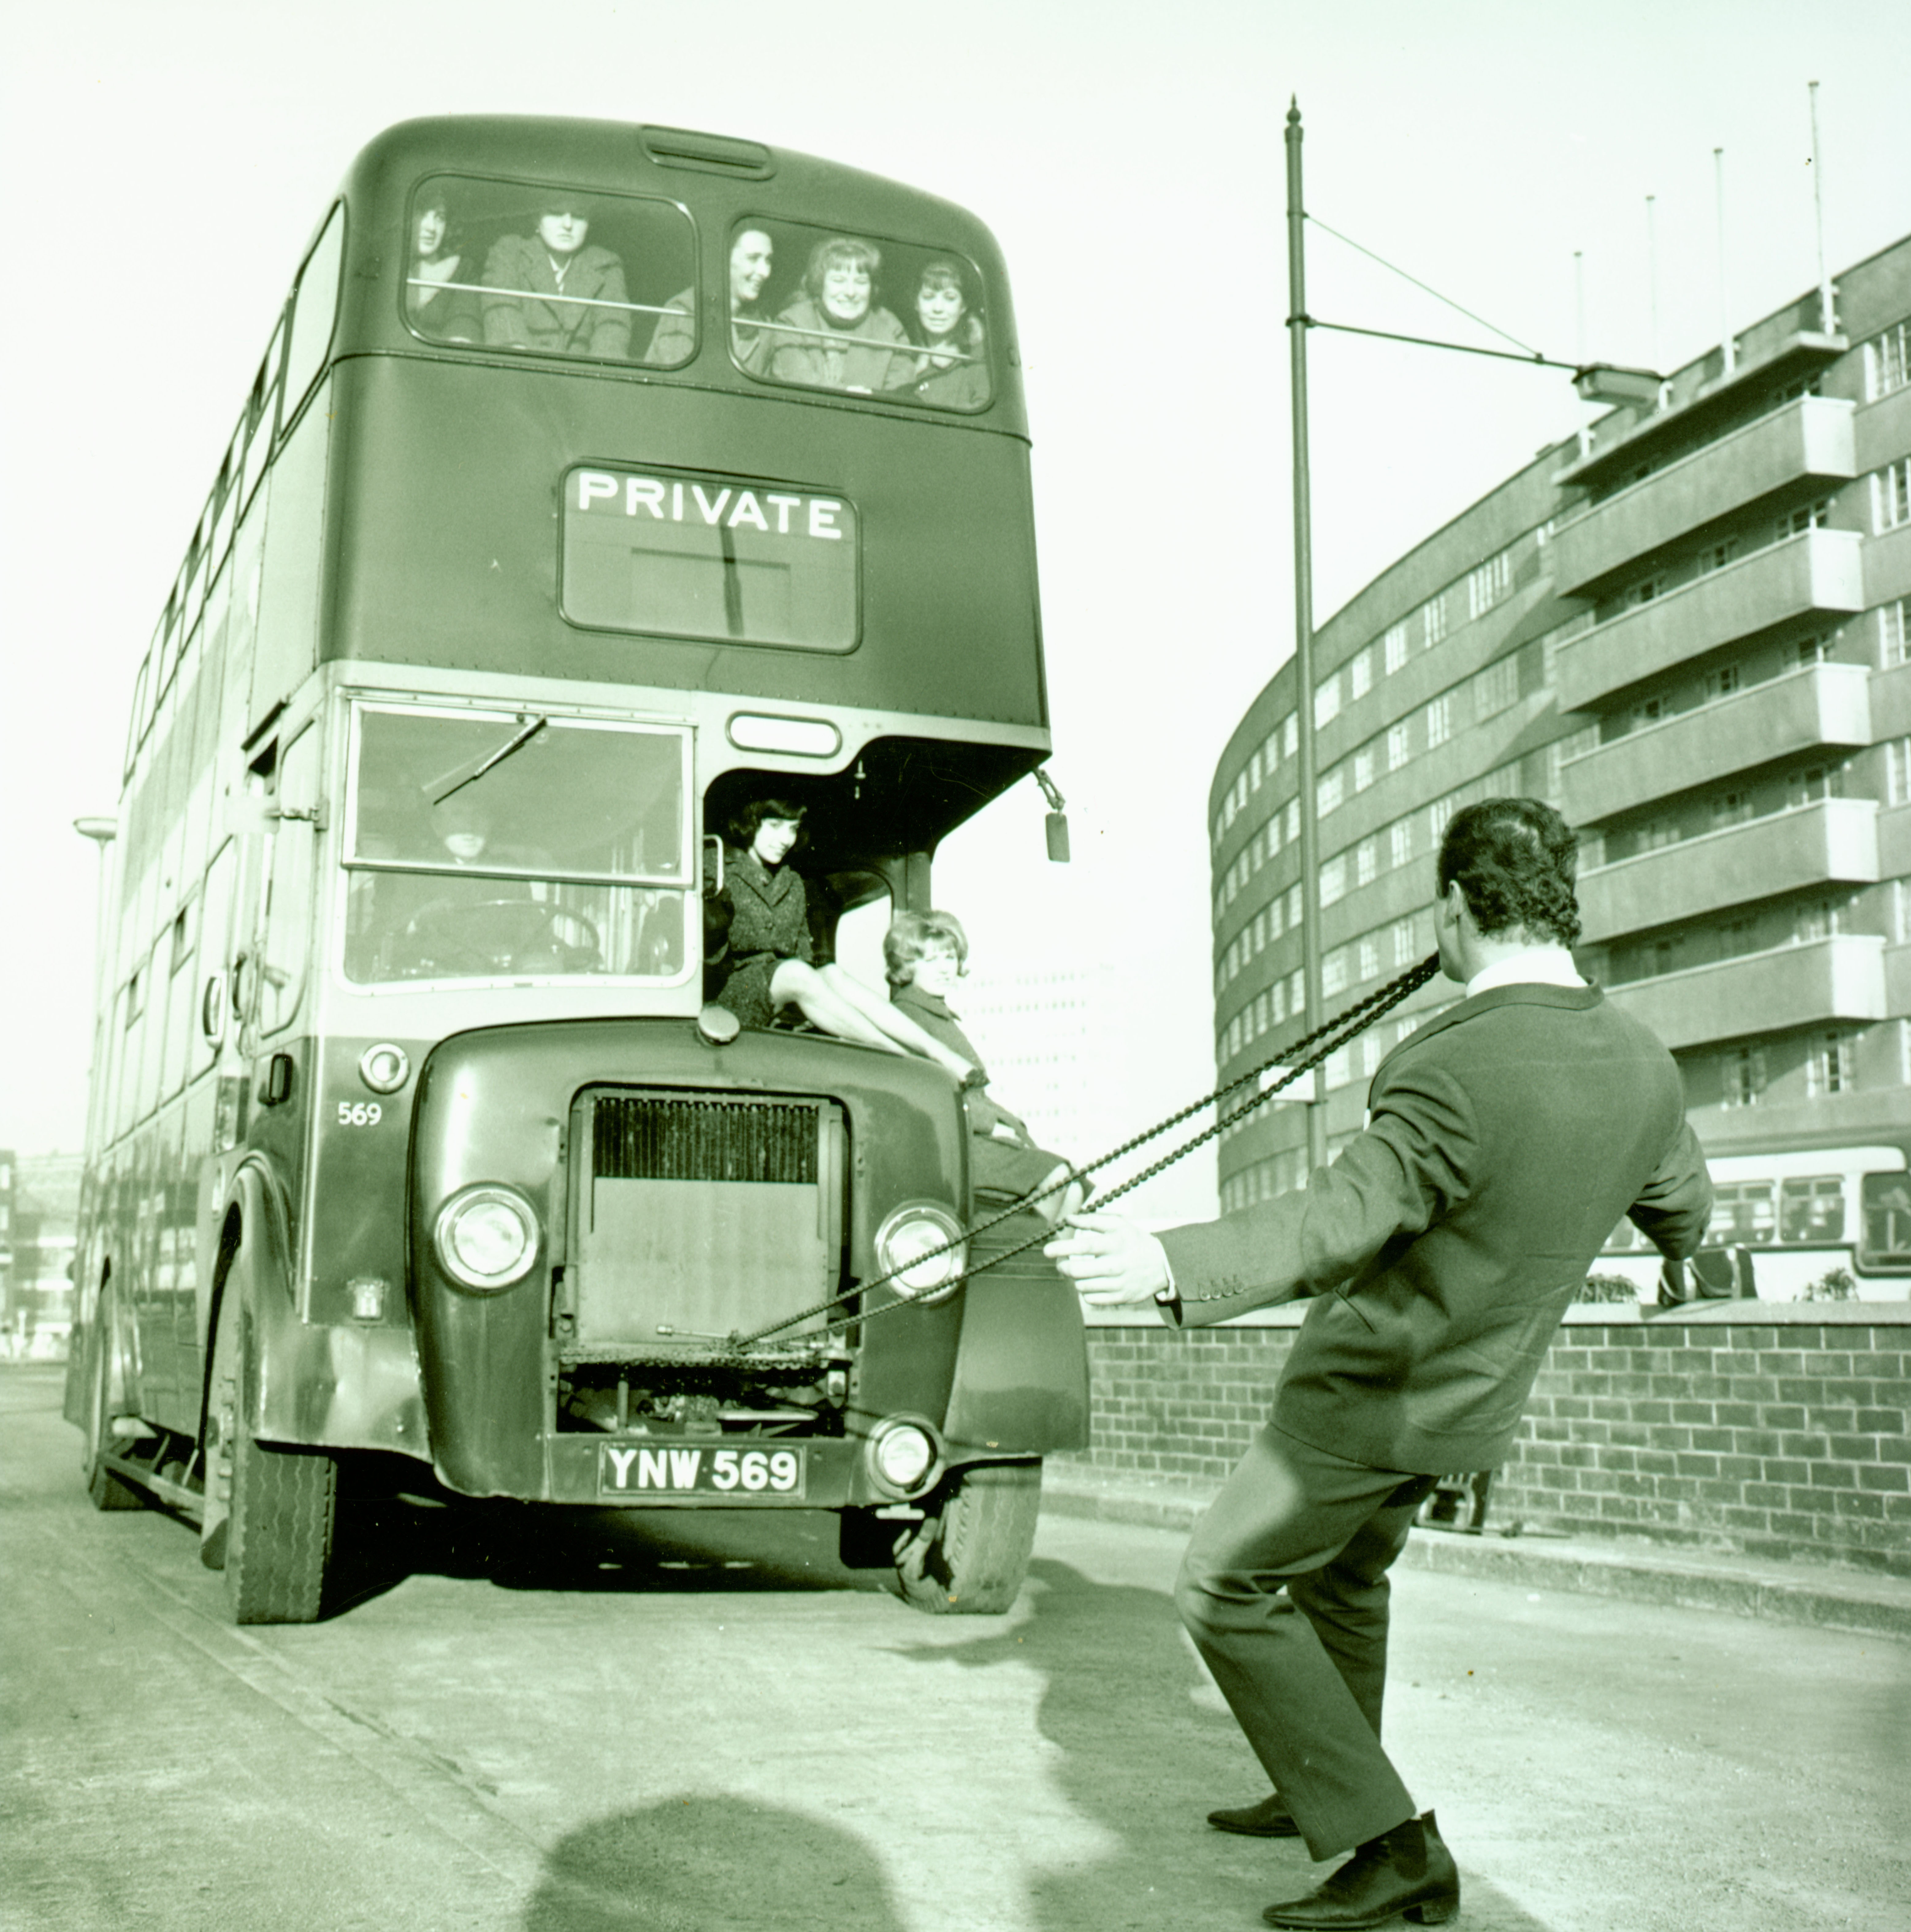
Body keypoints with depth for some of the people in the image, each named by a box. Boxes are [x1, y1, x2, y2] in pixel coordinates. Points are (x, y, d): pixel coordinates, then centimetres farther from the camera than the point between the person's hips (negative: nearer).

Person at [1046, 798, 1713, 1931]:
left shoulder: (1457, 1075, -31)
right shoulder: (1643, 1067, -6)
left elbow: (1339, 1219, -38)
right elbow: (1684, 1212, 11)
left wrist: (1172, 1264, -49)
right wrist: (1681, 1242, 37)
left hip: (1366, 1403, -8)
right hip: (1471, 1397, 8)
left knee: (1228, 1590, 3)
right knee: (1346, 1577, 28)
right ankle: (1323, 1792, 44)